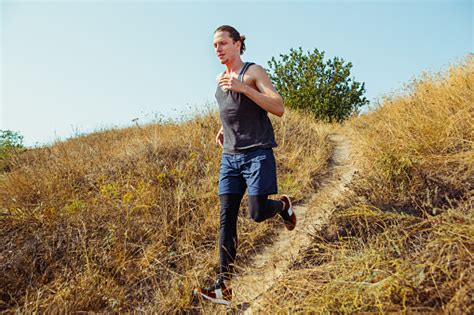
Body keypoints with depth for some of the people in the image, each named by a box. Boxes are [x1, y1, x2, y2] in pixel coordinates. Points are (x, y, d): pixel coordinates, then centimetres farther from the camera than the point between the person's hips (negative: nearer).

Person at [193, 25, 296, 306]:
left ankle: (283, 205, 29)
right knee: (226, 218, -2)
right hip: (230, 156, 6)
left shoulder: (254, 72, -2)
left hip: (257, 153, -6)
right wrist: (224, 129, 15)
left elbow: (279, 108, -14)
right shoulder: (220, 79, 18)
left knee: (258, 213, -8)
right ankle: (224, 286, 2)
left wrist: (243, 87, -22)